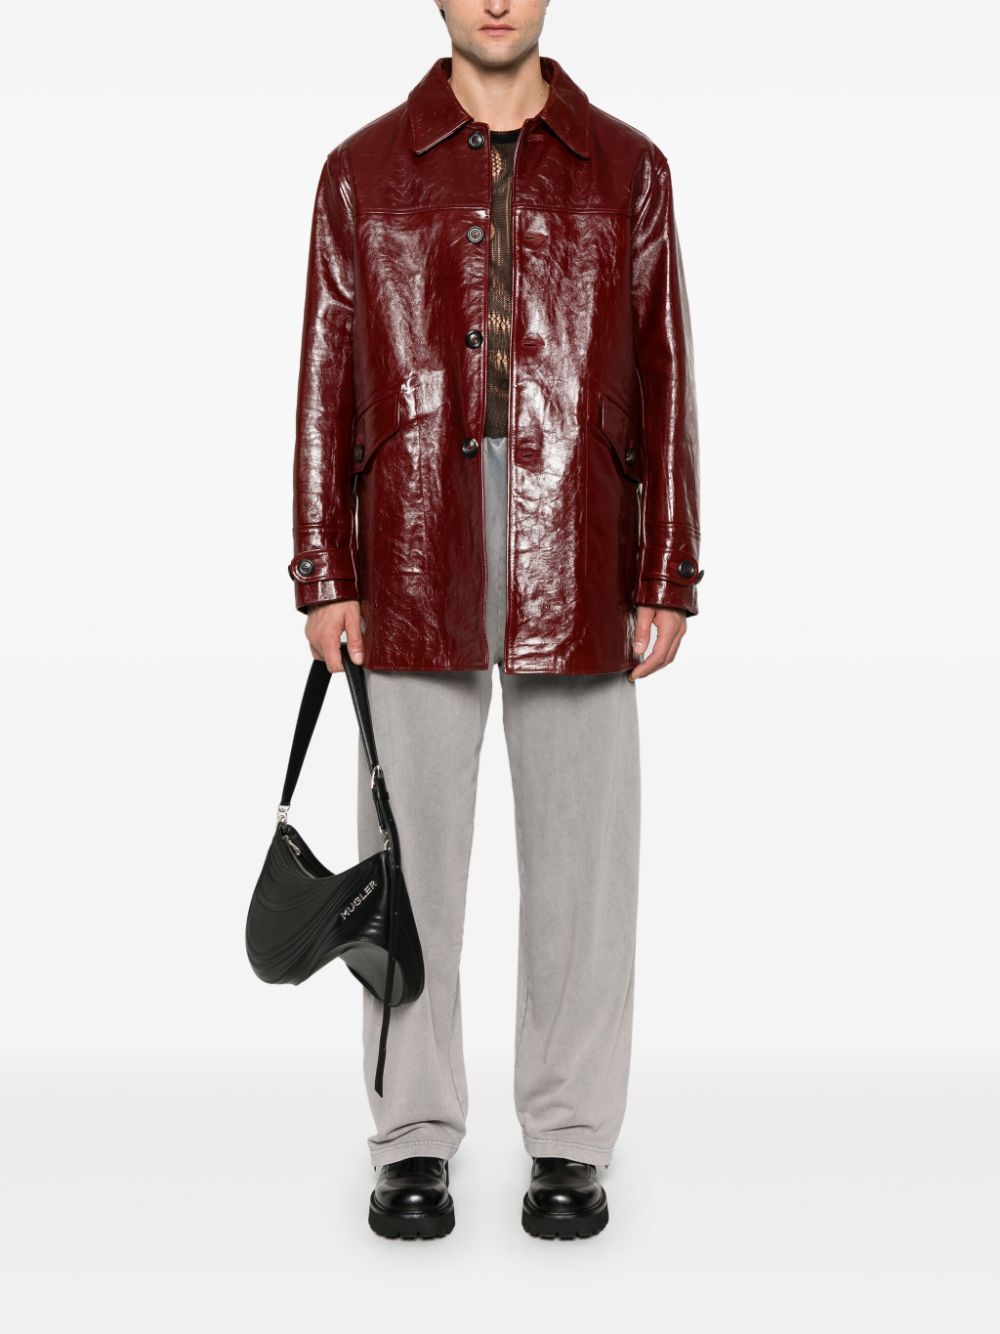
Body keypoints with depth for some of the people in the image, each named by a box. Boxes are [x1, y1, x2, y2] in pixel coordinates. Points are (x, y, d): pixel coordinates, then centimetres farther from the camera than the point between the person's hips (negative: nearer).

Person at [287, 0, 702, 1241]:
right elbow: (326, 385, 6)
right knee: (411, 856, 4)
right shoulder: (363, 172, 9)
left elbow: (664, 383, 6)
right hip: (414, 563, 0)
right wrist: (325, 577, 0)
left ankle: (569, 1145, 16)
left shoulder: (627, 170, 9)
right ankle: (414, 1145, 16)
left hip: (578, 566, 0)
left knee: (580, 856, 4)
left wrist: (667, 578, 1)